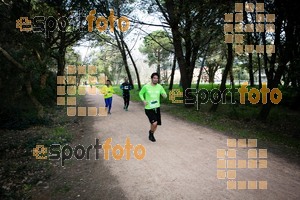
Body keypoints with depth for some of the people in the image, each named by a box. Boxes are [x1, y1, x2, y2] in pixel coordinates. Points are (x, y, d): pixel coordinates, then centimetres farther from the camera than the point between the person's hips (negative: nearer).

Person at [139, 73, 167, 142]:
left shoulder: (159, 87, -1)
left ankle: (151, 135, 40)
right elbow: (140, 93, 6)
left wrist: (164, 95, -20)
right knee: (154, 123, -18)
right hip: (148, 108, -4)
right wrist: (143, 100, -9)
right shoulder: (146, 86, -9)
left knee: (155, 124, 13)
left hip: (157, 107, 4)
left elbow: (165, 96, 5)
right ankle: (151, 132, 14)